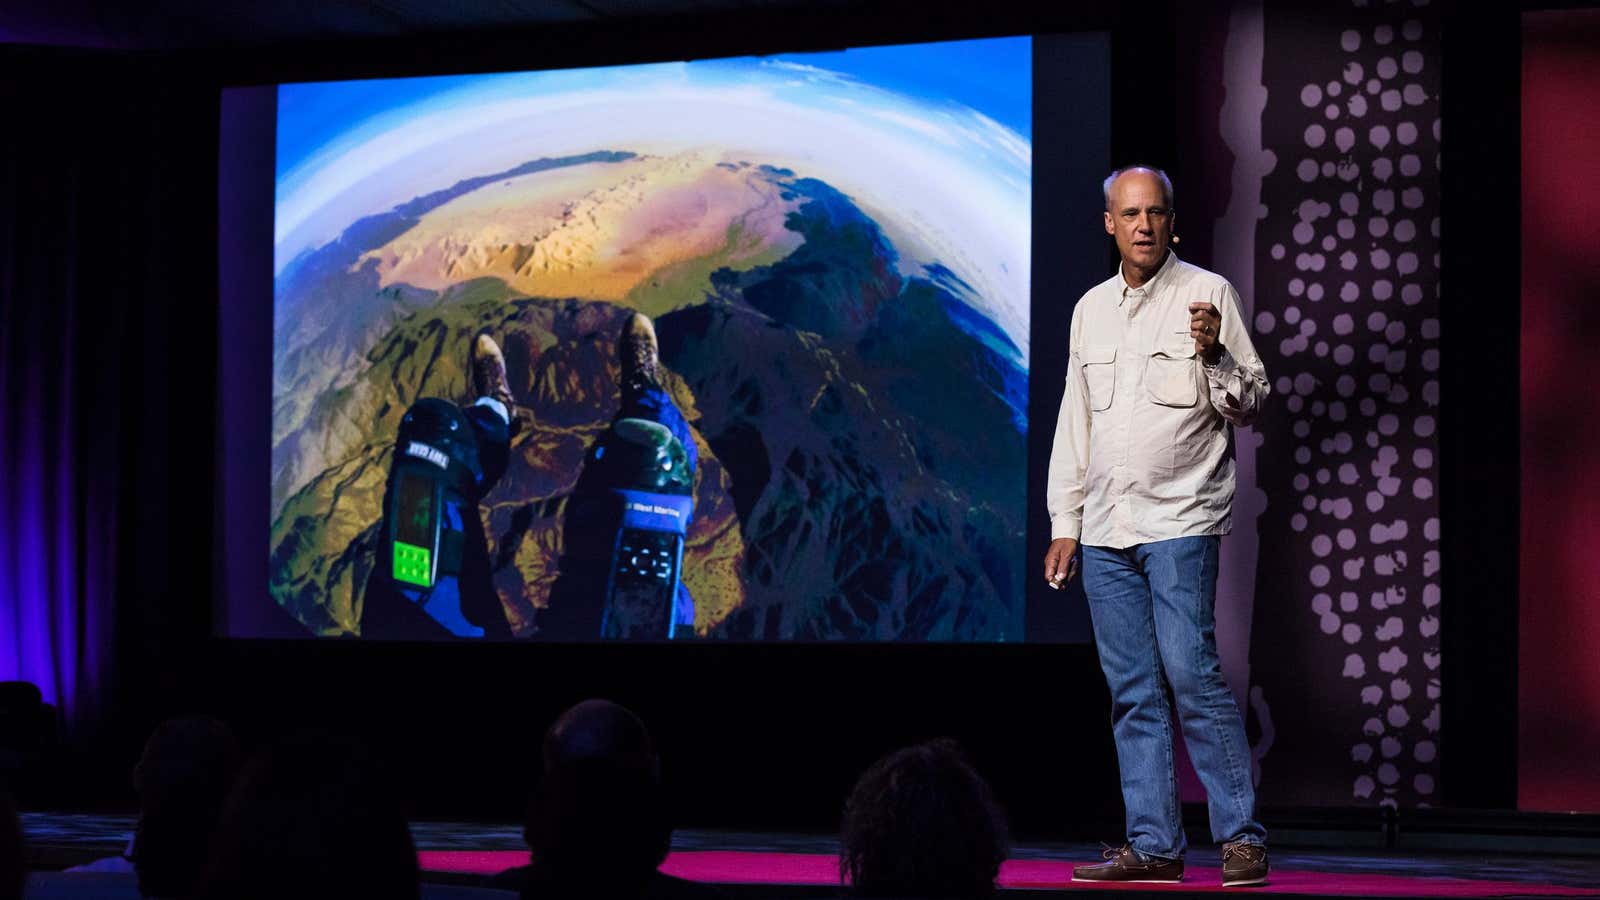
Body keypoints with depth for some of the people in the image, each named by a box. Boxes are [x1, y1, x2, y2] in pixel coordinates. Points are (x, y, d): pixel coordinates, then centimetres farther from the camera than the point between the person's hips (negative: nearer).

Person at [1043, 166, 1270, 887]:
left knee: (1190, 671, -13)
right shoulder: (1091, 308, 16)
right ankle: (1154, 845, 8)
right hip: (1105, 529, 5)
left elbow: (1252, 402, -2)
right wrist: (1064, 522, 14)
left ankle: (1242, 836, -7)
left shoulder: (1207, 294, 0)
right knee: (1133, 691, 5)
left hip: (1180, 521, -5)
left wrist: (1213, 355, -21)